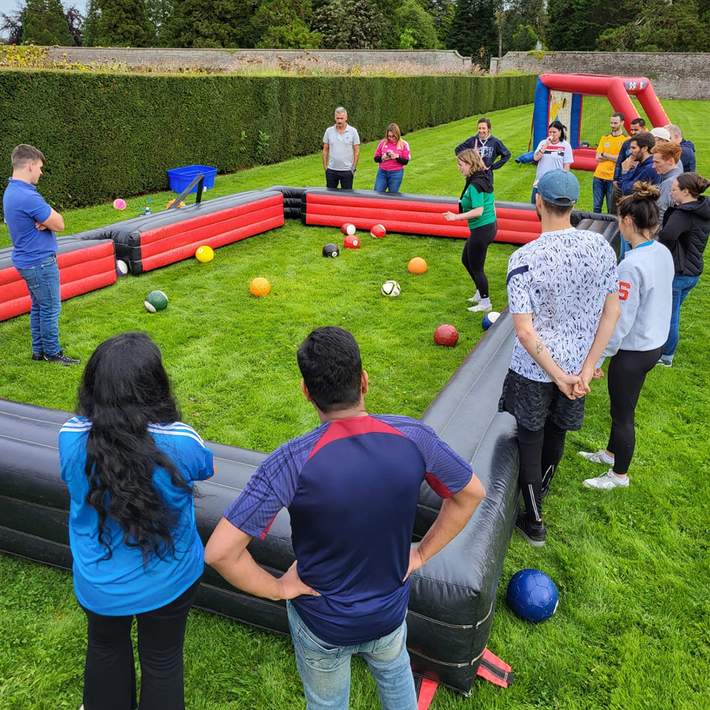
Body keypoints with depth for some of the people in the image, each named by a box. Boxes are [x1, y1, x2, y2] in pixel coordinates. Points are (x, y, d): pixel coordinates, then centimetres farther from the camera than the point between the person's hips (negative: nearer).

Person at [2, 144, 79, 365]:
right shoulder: (28, 196, -24)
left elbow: (51, 219, 7)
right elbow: (59, 224, -18)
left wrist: (46, 220, -13)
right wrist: (49, 219, -2)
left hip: (27, 260, 10)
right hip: (40, 262, -10)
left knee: (38, 306, 17)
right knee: (50, 308, 2)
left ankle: (39, 351, 25)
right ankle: (52, 353, 13)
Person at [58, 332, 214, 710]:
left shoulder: (70, 438, -23)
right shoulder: (180, 442, -29)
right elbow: (205, 470, -4)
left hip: (97, 583, 2)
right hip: (168, 581, -2)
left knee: (106, 648, 31)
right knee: (162, 661, 24)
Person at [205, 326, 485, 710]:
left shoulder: (293, 461, -32)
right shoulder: (413, 437, -22)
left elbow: (220, 552, -31)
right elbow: (471, 494, -5)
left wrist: (277, 588, -15)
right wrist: (421, 553, 2)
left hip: (322, 623, -2)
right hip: (390, 609, 3)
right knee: (394, 671, 37)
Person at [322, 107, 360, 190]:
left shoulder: (353, 131, -2)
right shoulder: (329, 131, 4)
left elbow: (356, 151, 0)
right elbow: (325, 150, 8)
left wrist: (354, 168, -5)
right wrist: (325, 166, 3)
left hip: (347, 171, -2)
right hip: (331, 170, 2)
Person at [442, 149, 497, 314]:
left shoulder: (475, 184, -22)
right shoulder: (485, 178, 7)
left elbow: (478, 211, -28)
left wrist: (456, 217, -26)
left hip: (481, 230, -10)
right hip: (490, 225, 10)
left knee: (476, 267, 5)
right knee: (466, 260, 24)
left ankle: (485, 303, 19)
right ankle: (480, 293, 35)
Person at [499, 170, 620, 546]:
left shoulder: (523, 259, -23)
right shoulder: (600, 246, -9)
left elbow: (524, 331, -24)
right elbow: (612, 311, -5)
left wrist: (558, 376, -14)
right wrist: (587, 367, -5)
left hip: (533, 369, -5)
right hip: (577, 365, 5)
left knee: (529, 440, 15)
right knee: (556, 434, 26)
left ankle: (533, 520, 28)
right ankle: (537, 497, 51)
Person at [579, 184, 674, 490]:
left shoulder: (631, 265, -28)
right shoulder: (663, 253, -1)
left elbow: (620, 321, -26)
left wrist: (597, 357, -17)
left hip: (633, 351, -8)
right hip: (655, 344, 8)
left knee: (622, 413, 11)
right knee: (621, 406, 26)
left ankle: (619, 475, 30)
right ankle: (611, 453, 47)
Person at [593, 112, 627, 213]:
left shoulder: (626, 140, 0)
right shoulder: (604, 138, 13)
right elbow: (597, 158, 4)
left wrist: (604, 154, -5)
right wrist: (614, 157, -7)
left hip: (613, 178, -4)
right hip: (599, 176, 4)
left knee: (611, 209, 1)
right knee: (597, 206, 6)